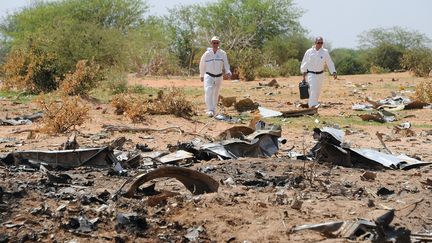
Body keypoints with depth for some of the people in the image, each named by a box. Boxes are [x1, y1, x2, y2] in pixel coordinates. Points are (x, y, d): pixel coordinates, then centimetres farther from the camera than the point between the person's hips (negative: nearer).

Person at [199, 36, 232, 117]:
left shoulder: (222, 53, -4)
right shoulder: (207, 54, -4)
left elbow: (226, 64, -3)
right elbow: (202, 65, 8)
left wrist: (228, 72, -22)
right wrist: (201, 75, 16)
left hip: (219, 76, 2)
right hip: (208, 76, -2)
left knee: (216, 94, 13)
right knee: (208, 91, -22)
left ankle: (213, 109, 31)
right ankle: (210, 110, -26)